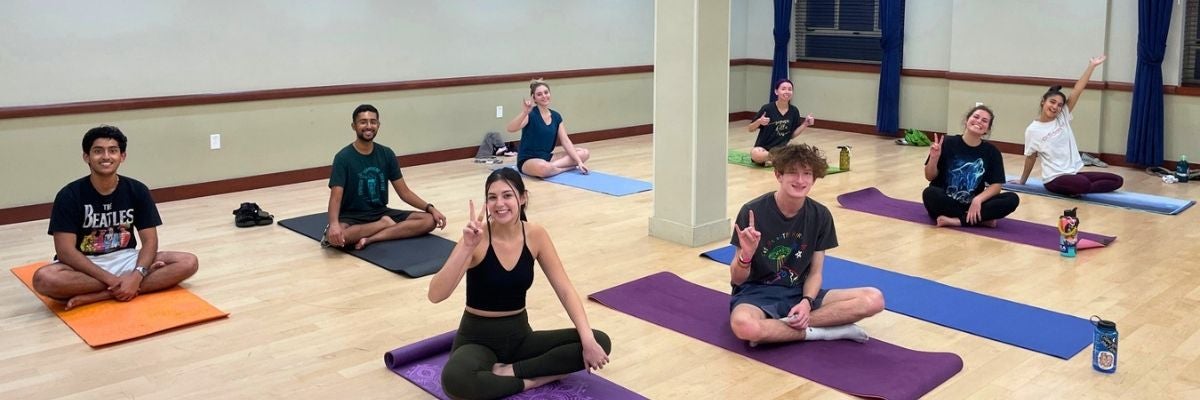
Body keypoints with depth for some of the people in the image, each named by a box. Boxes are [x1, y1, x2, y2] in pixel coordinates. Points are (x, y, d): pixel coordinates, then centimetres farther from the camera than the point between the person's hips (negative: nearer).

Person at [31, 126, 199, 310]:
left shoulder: (137, 191, -4)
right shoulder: (69, 195, -12)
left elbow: (150, 240, -6)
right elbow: (65, 250, -16)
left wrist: (137, 276, -26)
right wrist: (109, 279, -26)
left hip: (124, 260, 3)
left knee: (189, 262, -20)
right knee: (44, 279, -36)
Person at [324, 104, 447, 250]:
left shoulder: (386, 154, 3)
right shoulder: (343, 157, -11)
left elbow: (404, 192, 7)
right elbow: (336, 197, -19)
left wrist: (430, 208, -6)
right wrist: (334, 224, -39)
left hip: (381, 213, 5)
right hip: (352, 216, -5)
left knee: (429, 220, -15)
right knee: (334, 236, -39)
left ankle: (370, 239, -24)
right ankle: (384, 224, -16)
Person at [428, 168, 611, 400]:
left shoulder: (535, 235, -6)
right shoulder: (478, 237, -18)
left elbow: (565, 290, -6)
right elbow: (435, 295, -29)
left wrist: (588, 339, -19)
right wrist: (467, 247, -41)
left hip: (520, 335, 4)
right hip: (478, 338, -4)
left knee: (599, 343, -14)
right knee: (455, 380, -39)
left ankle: (510, 371, -13)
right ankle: (531, 380, -15)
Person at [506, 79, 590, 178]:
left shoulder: (556, 116, 7)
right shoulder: (531, 114, -12)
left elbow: (566, 141, 4)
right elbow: (510, 129, -29)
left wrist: (579, 162, -6)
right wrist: (525, 112, -44)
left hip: (547, 157, 7)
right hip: (527, 161, -7)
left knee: (584, 153, -5)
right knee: (543, 167, -42)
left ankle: (552, 166, -15)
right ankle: (568, 168, -14)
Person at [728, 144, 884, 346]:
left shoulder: (820, 216, -2)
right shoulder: (753, 212, -14)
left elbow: (815, 272, 4)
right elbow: (737, 279, -11)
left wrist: (806, 302, -17)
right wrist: (746, 255, -33)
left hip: (799, 293, 5)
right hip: (757, 293, -5)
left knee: (873, 300, -15)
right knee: (744, 326, -41)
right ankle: (817, 332, -15)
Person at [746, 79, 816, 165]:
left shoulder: (794, 111, 3)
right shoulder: (767, 108, -9)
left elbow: (792, 135, 9)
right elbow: (749, 129, -5)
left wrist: (805, 124, -5)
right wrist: (759, 122, -25)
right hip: (764, 148, -3)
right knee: (755, 154, -38)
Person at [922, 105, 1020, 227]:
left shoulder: (992, 152, 0)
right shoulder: (948, 143, -6)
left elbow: (996, 184, -1)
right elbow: (930, 177, -2)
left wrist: (978, 199, -19)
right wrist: (934, 158, -21)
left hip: (972, 204, 2)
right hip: (944, 202, -2)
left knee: (1012, 199, -18)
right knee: (930, 193, -34)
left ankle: (958, 220, -25)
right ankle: (982, 219, -23)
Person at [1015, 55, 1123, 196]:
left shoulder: (1063, 117, 4)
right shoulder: (1033, 130, -6)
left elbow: (1078, 90, -3)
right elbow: (1030, 157, 4)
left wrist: (1092, 66, -8)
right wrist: (1022, 181, 11)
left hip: (1074, 173, 6)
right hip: (1054, 179, -6)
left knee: (1117, 180, -2)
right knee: (1084, 184, -36)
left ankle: (1078, 190, -5)